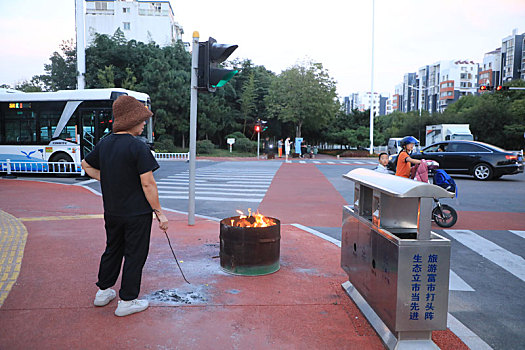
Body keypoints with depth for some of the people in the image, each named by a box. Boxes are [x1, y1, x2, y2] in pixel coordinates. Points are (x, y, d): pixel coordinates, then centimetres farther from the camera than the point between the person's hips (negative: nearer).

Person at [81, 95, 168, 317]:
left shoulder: (104, 143, 4)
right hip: (137, 213, -7)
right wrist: (159, 212, -12)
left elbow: (87, 166, 20)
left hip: (112, 212, 7)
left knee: (112, 250, 23)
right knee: (135, 255, 7)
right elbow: (148, 184, -20)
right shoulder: (138, 147, -19)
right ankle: (127, 301, 17)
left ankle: (103, 292, 36)